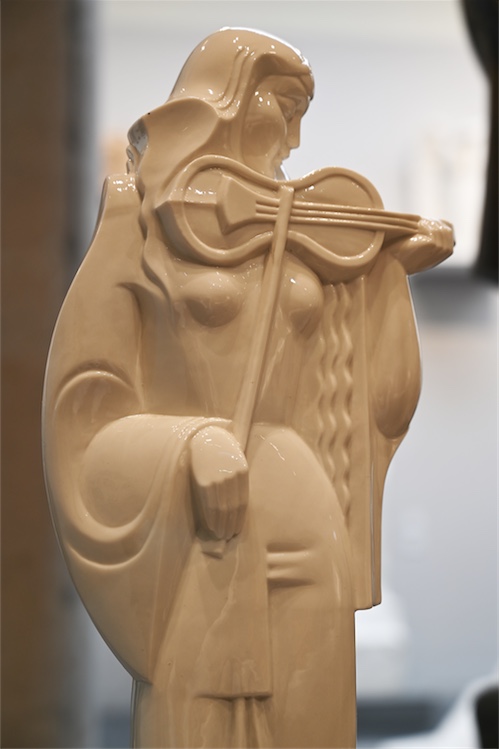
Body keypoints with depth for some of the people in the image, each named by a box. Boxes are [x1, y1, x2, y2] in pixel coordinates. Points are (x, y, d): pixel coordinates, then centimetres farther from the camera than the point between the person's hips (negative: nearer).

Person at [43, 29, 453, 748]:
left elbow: (364, 390, 17)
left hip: (307, 548, 4)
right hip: (200, 548, -4)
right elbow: (88, 398, -5)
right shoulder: (145, 217, 0)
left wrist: (391, 269, 13)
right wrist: (191, 444, -20)